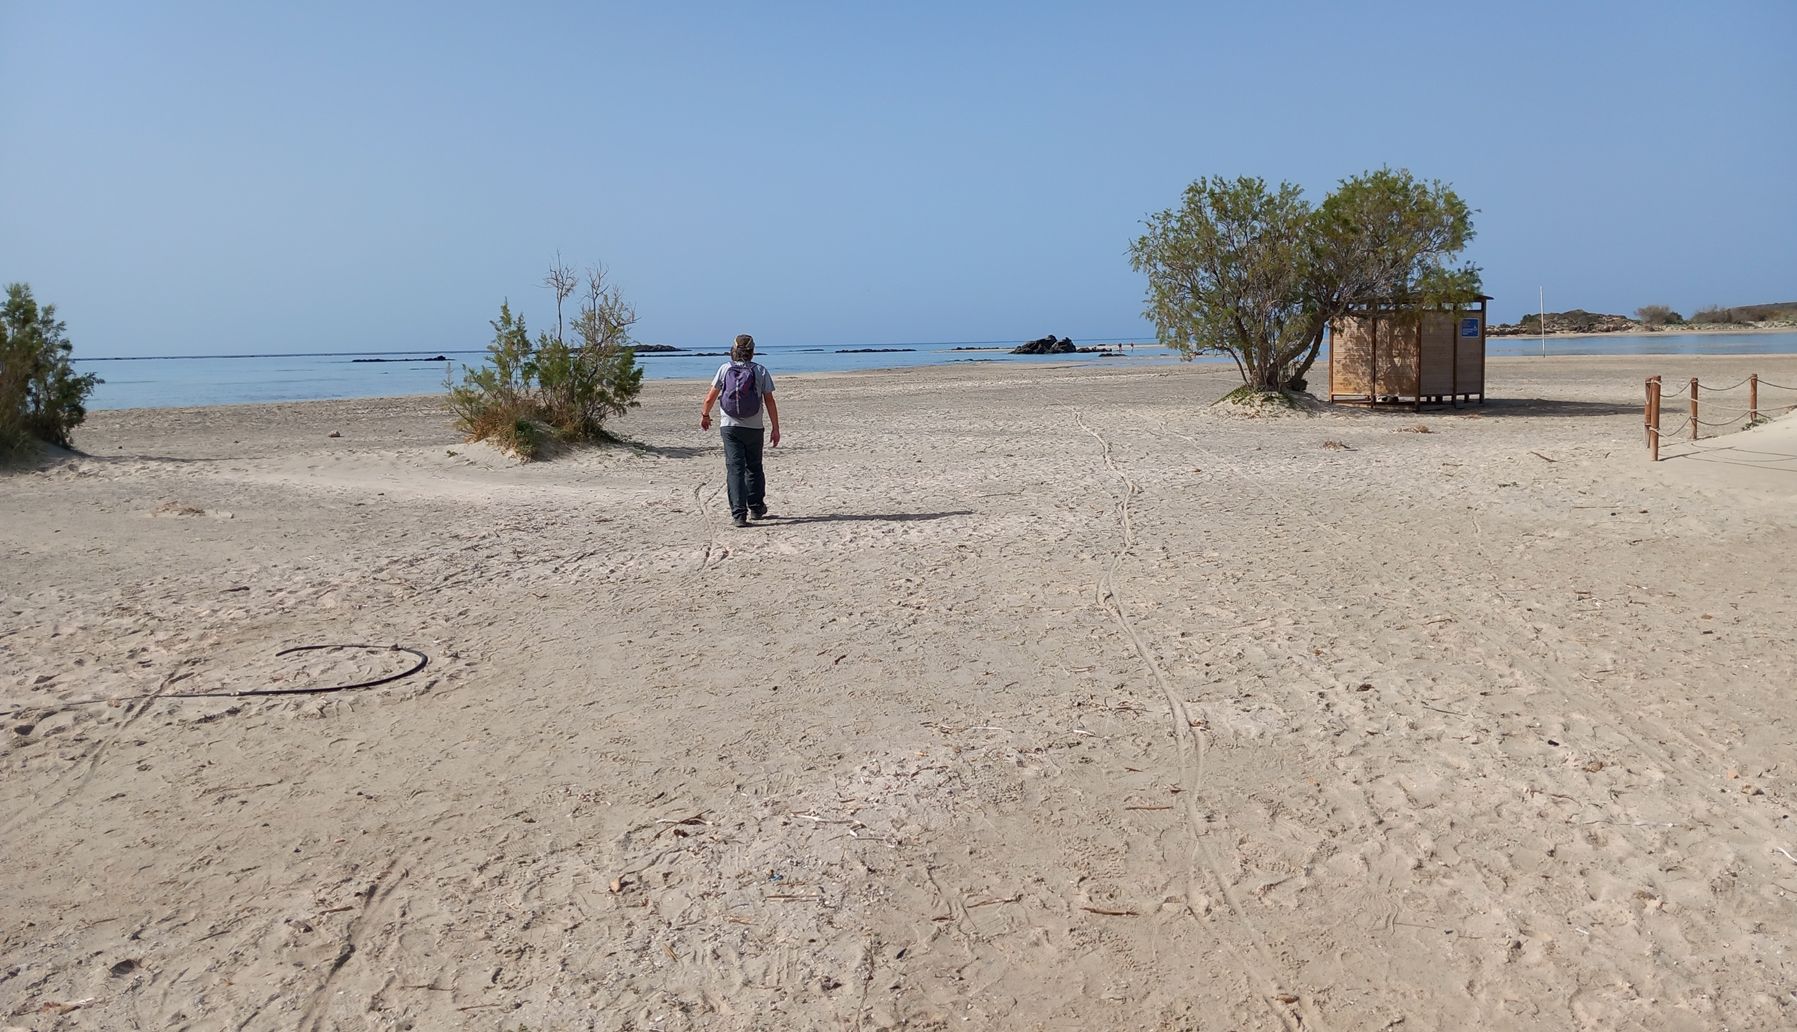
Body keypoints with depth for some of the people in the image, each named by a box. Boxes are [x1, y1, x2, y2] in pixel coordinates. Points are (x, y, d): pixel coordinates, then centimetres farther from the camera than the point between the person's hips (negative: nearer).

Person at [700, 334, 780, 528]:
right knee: (754, 468, 17)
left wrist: (705, 415, 22)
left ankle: (739, 513, -11)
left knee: (734, 468, -2)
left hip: (730, 427, -1)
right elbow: (770, 401, -3)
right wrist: (775, 428, 3)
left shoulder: (725, 369, 0)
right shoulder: (761, 370, -1)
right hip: (754, 428, 1)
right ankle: (756, 508, 29)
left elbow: (710, 397, 3)